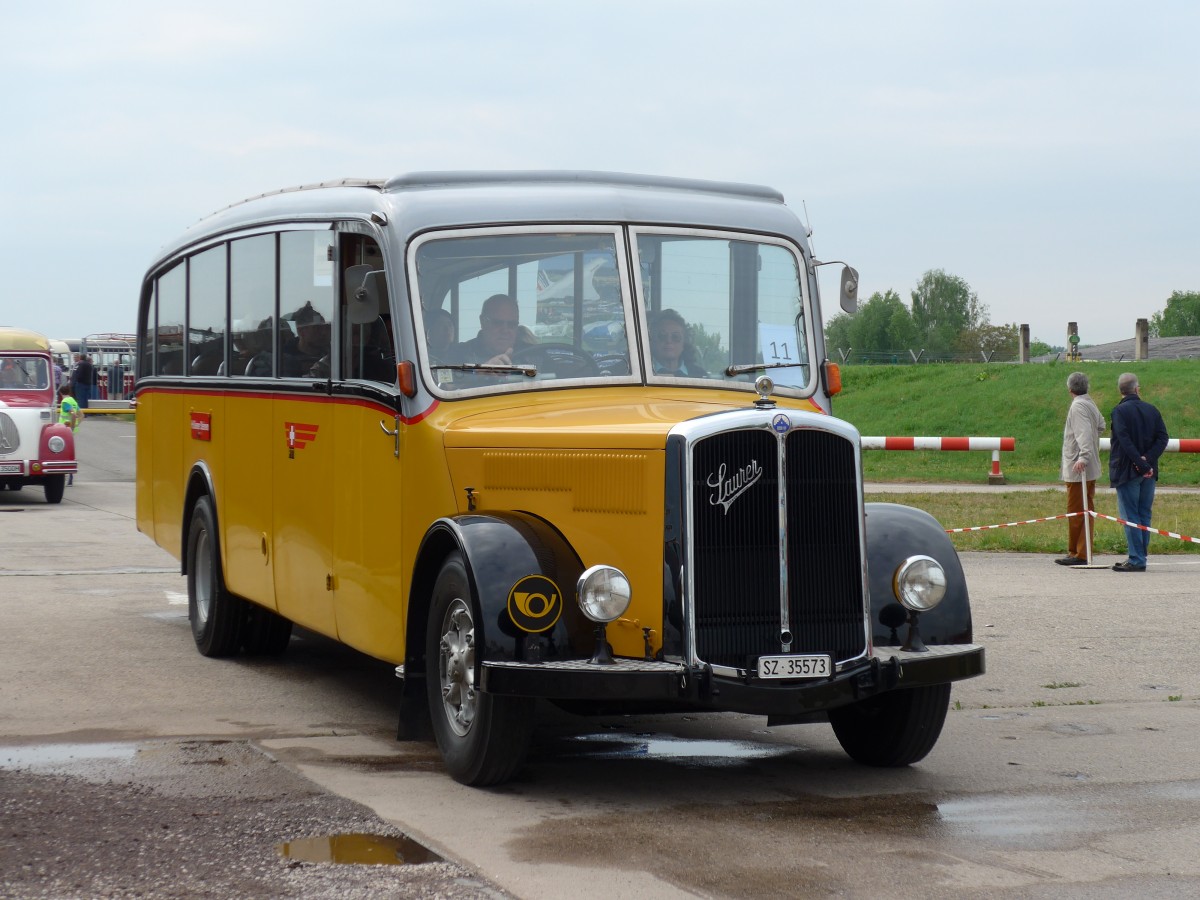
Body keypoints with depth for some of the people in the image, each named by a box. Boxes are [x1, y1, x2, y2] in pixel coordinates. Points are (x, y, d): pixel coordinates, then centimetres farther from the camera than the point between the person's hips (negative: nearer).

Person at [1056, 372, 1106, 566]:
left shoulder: (1078, 406, -15)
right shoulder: (1091, 404, 14)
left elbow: (1084, 433, -26)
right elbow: (1101, 425, 28)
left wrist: (1083, 457, -35)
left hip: (1078, 469, -9)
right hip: (1090, 469, 9)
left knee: (1076, 512, -5)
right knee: (1085, 510, 11)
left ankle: (1078, 554, -3)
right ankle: (1083, 553, 15)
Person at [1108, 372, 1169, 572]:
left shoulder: (1119, 411, -8)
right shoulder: (1152, 410, 7)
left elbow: (1125, 442, -18)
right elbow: (1162, 438, -1)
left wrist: (1141, 464, -17)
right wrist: (1147, 460, -9)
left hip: (1127, 471, -5)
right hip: (1149, 472, 5)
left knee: (1130, 516, -4)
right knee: (1144, 515, 12)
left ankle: (1136, 560, -8)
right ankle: (1140, 557, 13)